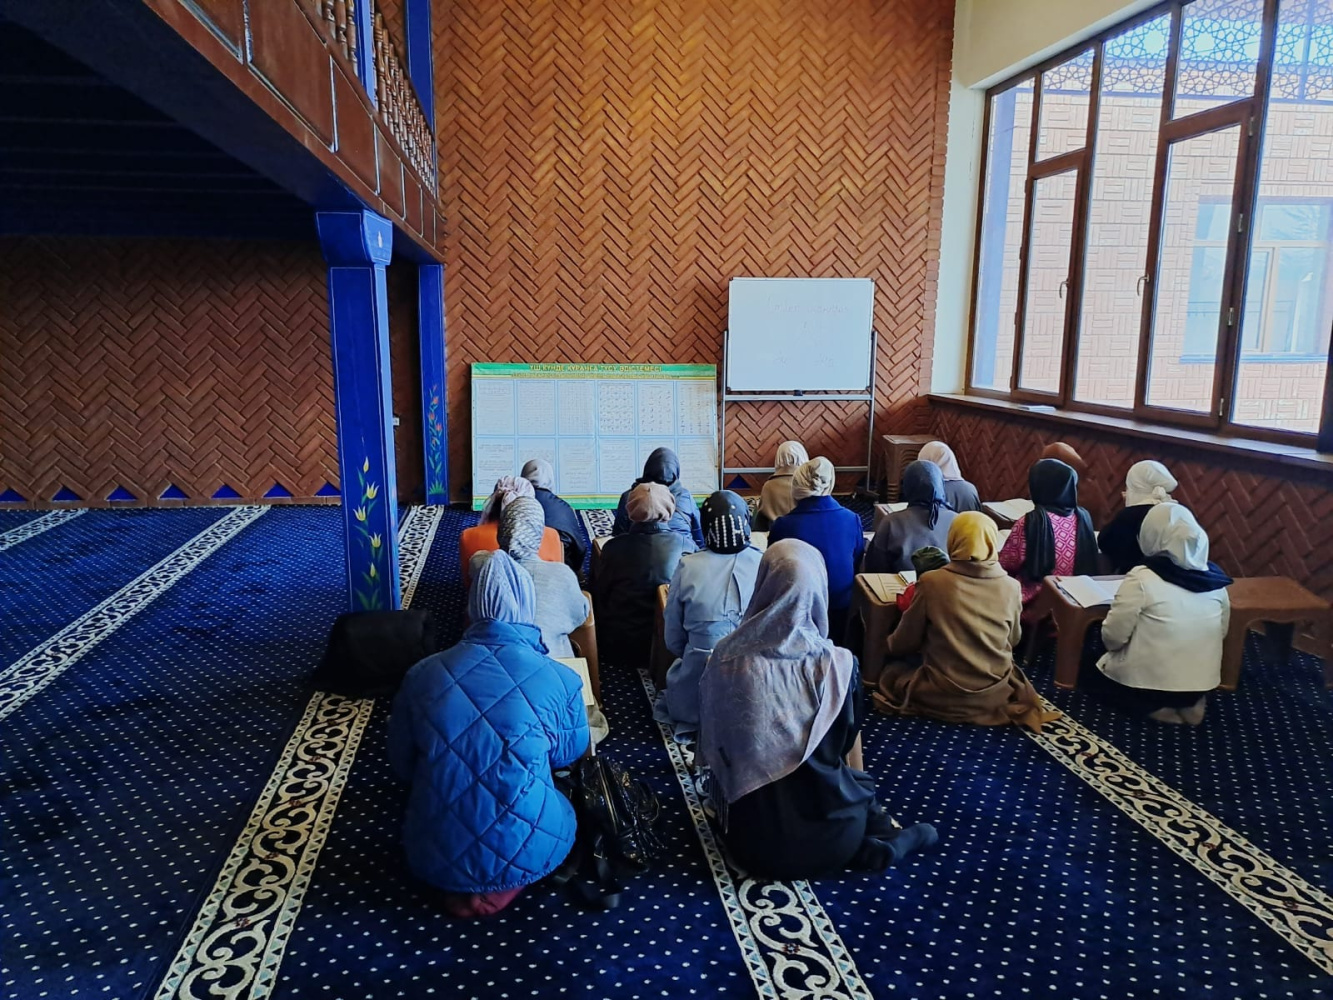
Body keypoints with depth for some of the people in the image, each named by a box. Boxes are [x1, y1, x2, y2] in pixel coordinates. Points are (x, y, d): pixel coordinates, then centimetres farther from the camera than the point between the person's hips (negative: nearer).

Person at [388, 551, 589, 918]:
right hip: (525, 855, -2)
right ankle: (500, 889, 10)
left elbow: (402, 766, 7)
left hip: (434, 856, 3)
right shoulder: (561, 680, -14)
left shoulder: (421, 675, -8)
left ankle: (458, 884, 13)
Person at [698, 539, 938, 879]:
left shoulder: (726, 658, -13)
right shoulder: (837, 664, -16)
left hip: (749, 838, 1)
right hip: (824, 840, -1)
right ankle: (871, 846, 6)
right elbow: (847, 747, 1)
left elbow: (713, 747, 1)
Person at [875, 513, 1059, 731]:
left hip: (943, 696, -4)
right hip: (994, 695, 4)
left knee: (892, 669, 23)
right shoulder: (1011, 587, -10)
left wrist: (891, 644, 20)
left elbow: (904, 643, -3)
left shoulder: (932, 583, -15)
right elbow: (1013, 640, 9)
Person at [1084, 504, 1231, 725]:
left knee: (1093, 673, 21)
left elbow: (1113, 637, -16)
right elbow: (1221, 633, 8)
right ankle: (1187, 704, 8)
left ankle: (1156, 707, 0)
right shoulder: (1215, 579, -4)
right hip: (1201, 683, 6)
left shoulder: (1142, 579, -20)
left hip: (1148, 683, -5)